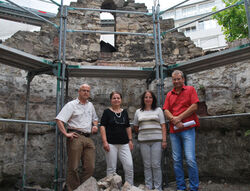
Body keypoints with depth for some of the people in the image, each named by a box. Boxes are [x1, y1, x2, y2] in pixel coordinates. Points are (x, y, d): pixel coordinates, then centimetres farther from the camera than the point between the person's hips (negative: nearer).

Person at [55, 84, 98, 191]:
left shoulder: (90, 105, 20)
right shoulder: (71, 105, 2)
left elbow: (95, 118, 35)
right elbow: (59, 120, -7)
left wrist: (95, 125, 13)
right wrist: (66, 134, -16)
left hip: (88, 138, 6)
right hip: (76, 137, -5)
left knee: (90, 167, 4)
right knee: (73, 167, -1)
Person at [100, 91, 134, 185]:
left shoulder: (124, 112, 14)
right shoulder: (107, 112, 1)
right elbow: (102, 127, -4)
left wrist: (130, 140, 12)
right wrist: (104, 141, -12)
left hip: (124, 143, 4)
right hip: (111, 144, -3)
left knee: (129, 166, -3)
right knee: (111, 168, 3)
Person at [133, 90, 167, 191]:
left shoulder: (158, 110, 9)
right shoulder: (138, 112, 13)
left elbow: (163, 126, 3)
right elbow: (135, 127, 20)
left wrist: (164, 140, -5)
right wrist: (142, 132, 8)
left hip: (157, 140, -2)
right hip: (143, 141, 2)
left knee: (156, 165, -3)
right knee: (147, 165, 5)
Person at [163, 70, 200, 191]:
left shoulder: (190, 89, 6)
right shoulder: (169, 94, 16)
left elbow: (194, 107, -5)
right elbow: (166, 111, 7)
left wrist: (179, 118, -7)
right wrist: (174, 120, -11)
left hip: (187, 129, -4)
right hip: (174, 131, 4)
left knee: (190, 159, -8)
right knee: (176, 160, 6)